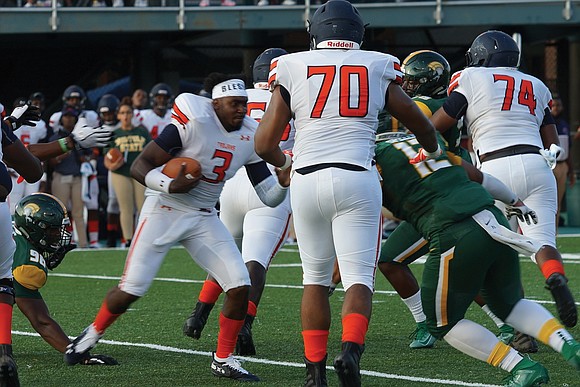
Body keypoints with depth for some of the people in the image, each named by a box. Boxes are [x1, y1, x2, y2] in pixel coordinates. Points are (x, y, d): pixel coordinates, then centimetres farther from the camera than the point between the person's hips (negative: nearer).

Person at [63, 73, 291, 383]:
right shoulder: (194, 122, -20)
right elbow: (139, 167, -18)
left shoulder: (249, 137, -2)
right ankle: (92, 334, 26)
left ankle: (223, 360, 5)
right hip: (164, 211, -5)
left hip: (204, 218, 5)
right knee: (131, 289, -2)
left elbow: (269, 197, 2)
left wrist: (284, 182, -19)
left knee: (240, 286, -10)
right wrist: (170, 186, -35)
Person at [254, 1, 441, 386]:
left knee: (316, 277, 16)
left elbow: (264, 144, 4)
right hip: (358, 180, -1)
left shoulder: (292, 69, 6)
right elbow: (423, 126, 21)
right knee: (359, 278, 1)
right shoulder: (379, 69, 9)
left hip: (307, 180, 1)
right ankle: (351, 350, -24)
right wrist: (433, 152, 44)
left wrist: (283, 161, 27)